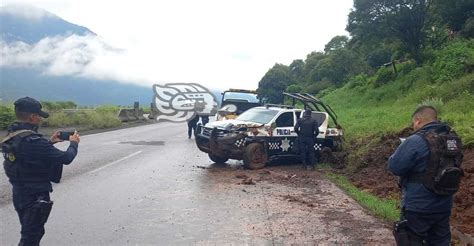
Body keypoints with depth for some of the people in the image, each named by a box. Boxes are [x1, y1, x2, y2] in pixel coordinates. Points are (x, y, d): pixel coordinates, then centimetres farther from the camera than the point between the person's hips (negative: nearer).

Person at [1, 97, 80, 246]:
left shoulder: (12, 136, 1)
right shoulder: (32, 141, -27)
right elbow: (66, 158, -23)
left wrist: (50, 142, 10)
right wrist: (73, 143, -4)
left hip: (19, 193, 9)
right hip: (35, 197, -9)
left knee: (28, 232, 23)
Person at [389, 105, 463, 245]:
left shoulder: (415, 141, -20)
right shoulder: (453, 139, 3)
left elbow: (394, 167, -17)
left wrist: (402, 149, 1)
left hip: (418, 208, -7)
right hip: (444, 206, 7)